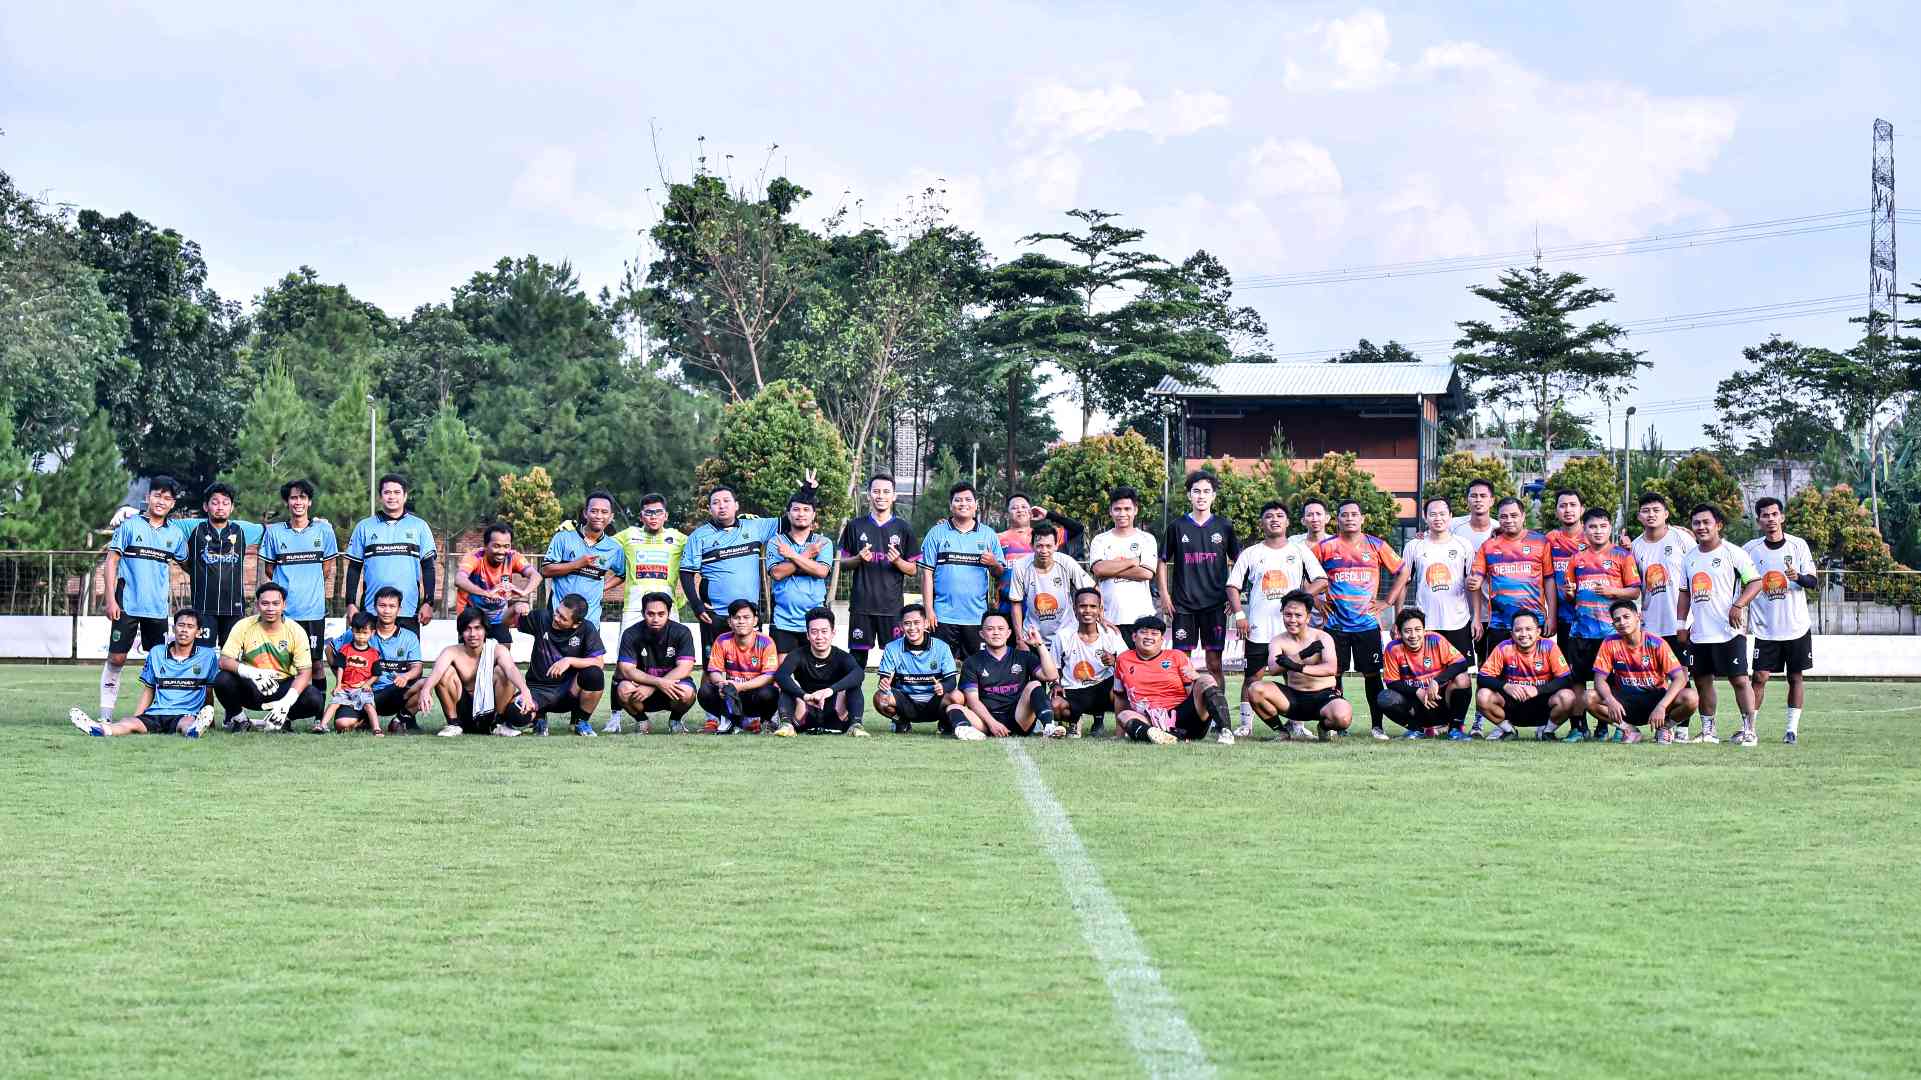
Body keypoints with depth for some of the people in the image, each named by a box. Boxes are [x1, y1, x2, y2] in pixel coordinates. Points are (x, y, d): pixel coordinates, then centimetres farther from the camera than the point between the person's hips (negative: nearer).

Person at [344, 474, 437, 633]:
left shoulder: (419, 527, 7)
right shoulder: (364, 527, 9)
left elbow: (428, 568, 7)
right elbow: (354, 568, 11)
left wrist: (428, 603, -1)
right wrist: (351, 604, 4)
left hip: (409, 611, -1)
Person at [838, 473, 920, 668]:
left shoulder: (903, 529, 6)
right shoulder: (855, 526, 7)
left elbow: (914, 570, 9)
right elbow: (843, 563, 11)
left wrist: (898, 561, -12)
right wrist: (859, 559, -9)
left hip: (893, 605, 0)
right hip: (861, 603, 0)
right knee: (858, 653, 1)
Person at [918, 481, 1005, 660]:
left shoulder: (988, 535, 10)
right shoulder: (937, 533, 5)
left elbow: (1000, 575, 11)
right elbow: (927, 573, 3)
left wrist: (994, 564, -12)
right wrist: (929, 610, -4)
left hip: (977, 616, 1)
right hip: (944, 616, -1)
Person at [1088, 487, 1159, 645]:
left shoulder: (1146, 539, 8)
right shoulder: (1101, 540, 10)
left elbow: (1147, 573, -7)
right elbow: (1098, 569, -9)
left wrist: (1111, 570, -7)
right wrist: (1133, 561, -7)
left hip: (1141, 616, 0)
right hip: (1110, 618, 0)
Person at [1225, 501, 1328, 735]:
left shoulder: (1300, 551, 9)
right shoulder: (1250, 554, 10)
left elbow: (1322, 581, 4)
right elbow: (1233, 586, 9)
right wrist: (1239, 614, -5)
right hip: (1258, 627, 0)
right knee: (1252, 677, -1)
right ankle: (1246, 724, 5)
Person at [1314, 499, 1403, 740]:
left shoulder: (1376, 546, 4)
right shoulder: (1326, 547, 2)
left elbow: (1402, 572, 9)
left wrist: (1388, 602, 3)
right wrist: (1316, 600, 2)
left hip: (1367, 623, 0)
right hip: (1336, 624, 0)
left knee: (1372, 674, 1)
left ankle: (1376, 725, 7)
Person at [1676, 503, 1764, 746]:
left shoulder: (1732, 553, -5)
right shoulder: (1690, 558, 14)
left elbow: (1756, 582, -7)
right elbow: (1685, 594, 20)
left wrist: (1738, 605, -18)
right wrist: (1682, 624, 13)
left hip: (1729, 632, -6)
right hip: (1699, 633, 6)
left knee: (1739, 680, -7)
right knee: (1702, 680, 9)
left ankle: (1748, 730, -4)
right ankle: (1708, 730, 16)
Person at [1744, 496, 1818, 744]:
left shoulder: (1798, 545, -1)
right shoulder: (1750, 549, 1)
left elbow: (1815, 582, -3)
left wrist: (1799, 577, -23)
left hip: (1797, 626, 0)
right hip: (1765, 628, 0)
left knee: (1796, 676, 3)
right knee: (1760, 677, -5)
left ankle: (1792, 728, 9)